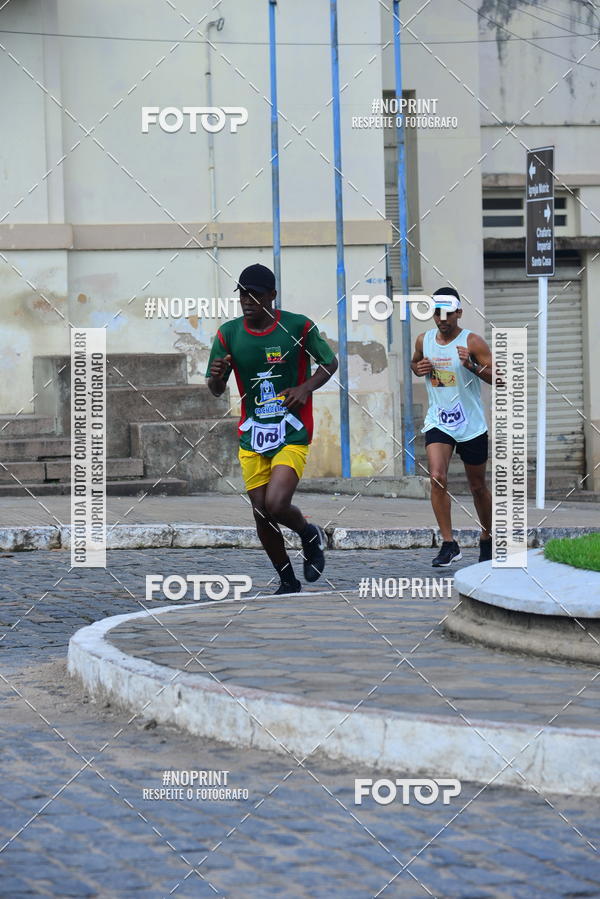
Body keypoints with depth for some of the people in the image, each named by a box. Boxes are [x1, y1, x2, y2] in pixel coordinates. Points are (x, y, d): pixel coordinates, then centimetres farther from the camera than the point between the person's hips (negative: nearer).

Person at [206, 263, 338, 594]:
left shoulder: (298, 327, -7)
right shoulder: (228, 334, 1)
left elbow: (330, 363, 7)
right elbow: (216, 391, 7)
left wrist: (305, 388, -11)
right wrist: (217, 376, -17)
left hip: (292, 434, -4)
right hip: (251, 436, 4)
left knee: (276, 506, -20)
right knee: (260, 514, 3)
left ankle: (310, 535, 14)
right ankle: (288, 582, 23)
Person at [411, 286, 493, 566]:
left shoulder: (472, 342, -10)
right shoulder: (424, 340, 4)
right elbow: (415, 362, 24)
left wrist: (471, 365, -30)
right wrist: (418, 368, 0)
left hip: (471, 426, -2)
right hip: (438, 423, 2)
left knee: (478, 486, 10)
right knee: (437, 478, -19)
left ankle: (487, 540, 32)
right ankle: (448, 545, -15)